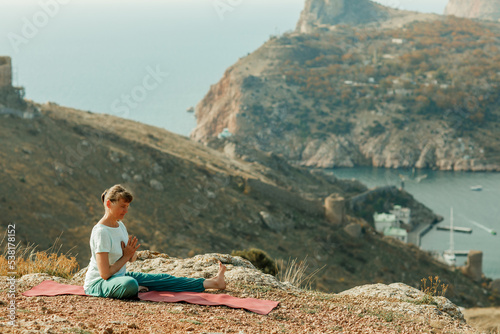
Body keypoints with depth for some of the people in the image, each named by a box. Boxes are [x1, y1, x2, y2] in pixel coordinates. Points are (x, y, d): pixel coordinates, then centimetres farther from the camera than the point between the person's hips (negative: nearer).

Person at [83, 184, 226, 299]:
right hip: (98, 284, -9)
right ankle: (135, 289, -6)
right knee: (130, 284, -41)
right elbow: (105, 273, -25)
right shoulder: (101, 232, -22)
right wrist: (125, 256, -12)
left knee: (162, 279, 1)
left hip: (120, 277, 9)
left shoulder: (120, 225, 7)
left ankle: (212, 283, 2)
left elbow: (132, 258, 16)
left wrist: (132, 253, -8)